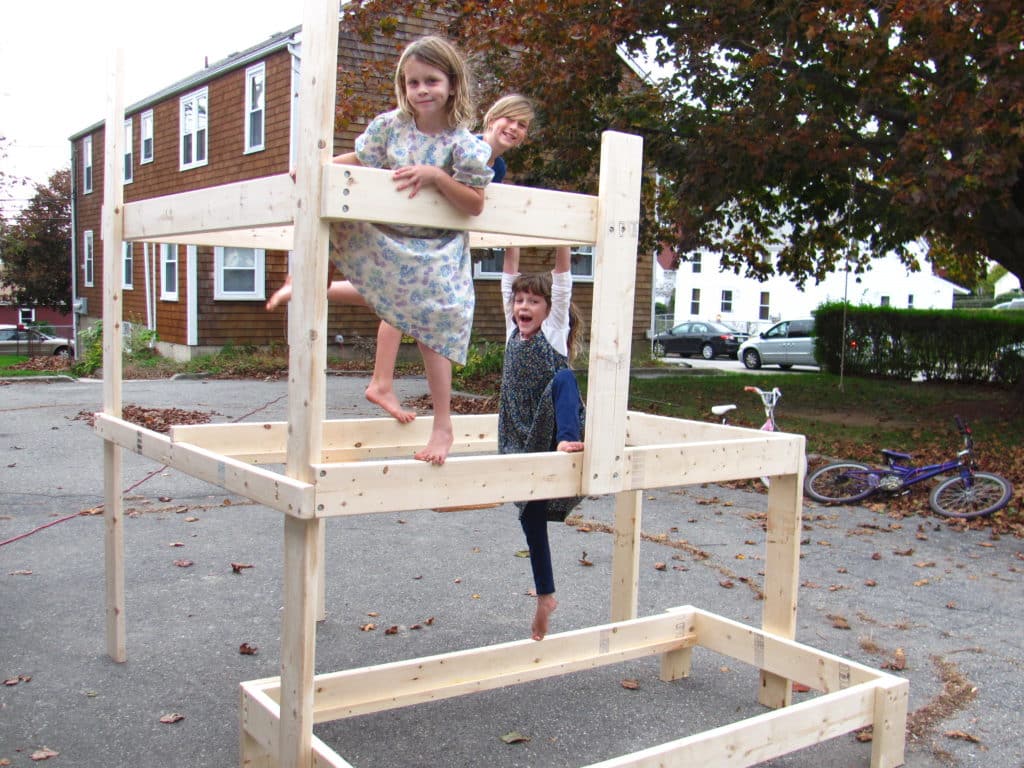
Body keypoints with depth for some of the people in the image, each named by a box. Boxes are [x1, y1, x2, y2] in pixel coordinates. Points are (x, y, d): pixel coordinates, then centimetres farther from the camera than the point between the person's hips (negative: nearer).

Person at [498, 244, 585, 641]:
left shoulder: (556, 329, -3)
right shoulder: (513, 331, 8)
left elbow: (562, 280, -11)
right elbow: (509, 280, 4)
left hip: (552, 431, -5)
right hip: (522, 440, 5)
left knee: (563, 378, -32)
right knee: (531, 516, 8)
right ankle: (545, 597, 22)